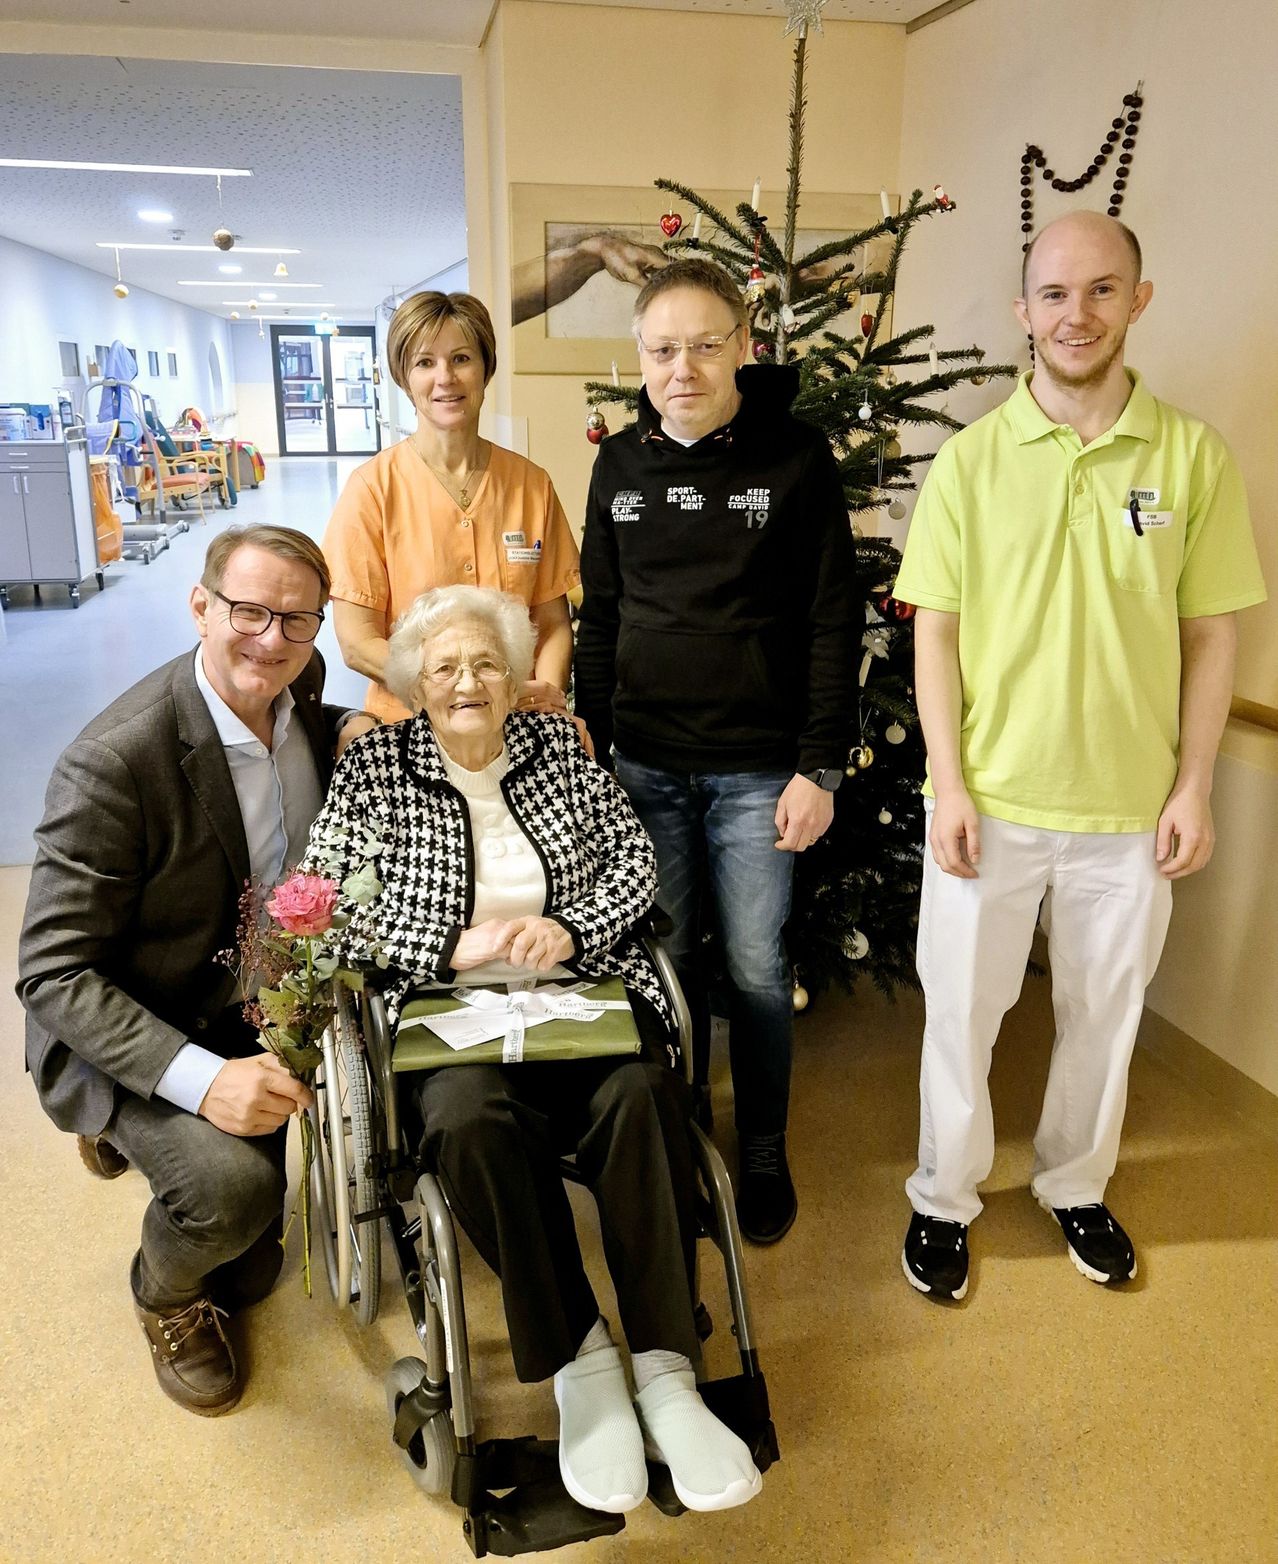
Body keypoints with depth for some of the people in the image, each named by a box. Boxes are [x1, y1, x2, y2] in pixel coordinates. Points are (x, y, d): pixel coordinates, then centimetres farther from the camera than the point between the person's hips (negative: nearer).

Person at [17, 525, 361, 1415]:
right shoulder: (115, 761, -30)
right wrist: (200, 1079, -37)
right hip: (119, 1040, -6)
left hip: (241, 1026, 6)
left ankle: (135, 1135, 43)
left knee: (248, 1274, 16)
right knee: (228, 1182, -34)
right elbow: (52, 975, -26)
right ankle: (165, 1296, 4)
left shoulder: (302, 695, -10)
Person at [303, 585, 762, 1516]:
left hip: (584, 990, 2)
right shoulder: (373, 767, 7)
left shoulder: (558, 744, 13)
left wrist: (570, 928, -10)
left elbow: (634, 857, 9)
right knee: (471, 1119, -33)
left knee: (643, 1095, -29)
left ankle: (665, 1375, -20)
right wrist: (453, 946, -11)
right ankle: (578, 1363, -16)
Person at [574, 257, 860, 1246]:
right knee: (666, 960, 12)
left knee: (756, 969, 7)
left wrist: (820, 767, -9)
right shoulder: (621, 463, 6)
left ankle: (764, 1154, 28)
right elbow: (600, 617, 11)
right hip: (645, 763, 3)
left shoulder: (796, 457, -4)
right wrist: (590, 748, 8)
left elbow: (834, 624, -5)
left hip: (758, 770, -3)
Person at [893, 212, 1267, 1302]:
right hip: (991, 799, -1)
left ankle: (1076, 1186, 41)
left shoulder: (1194, 457, -2)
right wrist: (950, 782, -8)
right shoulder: (972, 458, -3)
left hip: (1131, 805, 1)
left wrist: (1193, 787, -1)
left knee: (1105, 1011, 16)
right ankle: (945, 1197, 33)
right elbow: (935, 628, -3)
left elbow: (1210, 633, 2)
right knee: (962, 1009, 10)